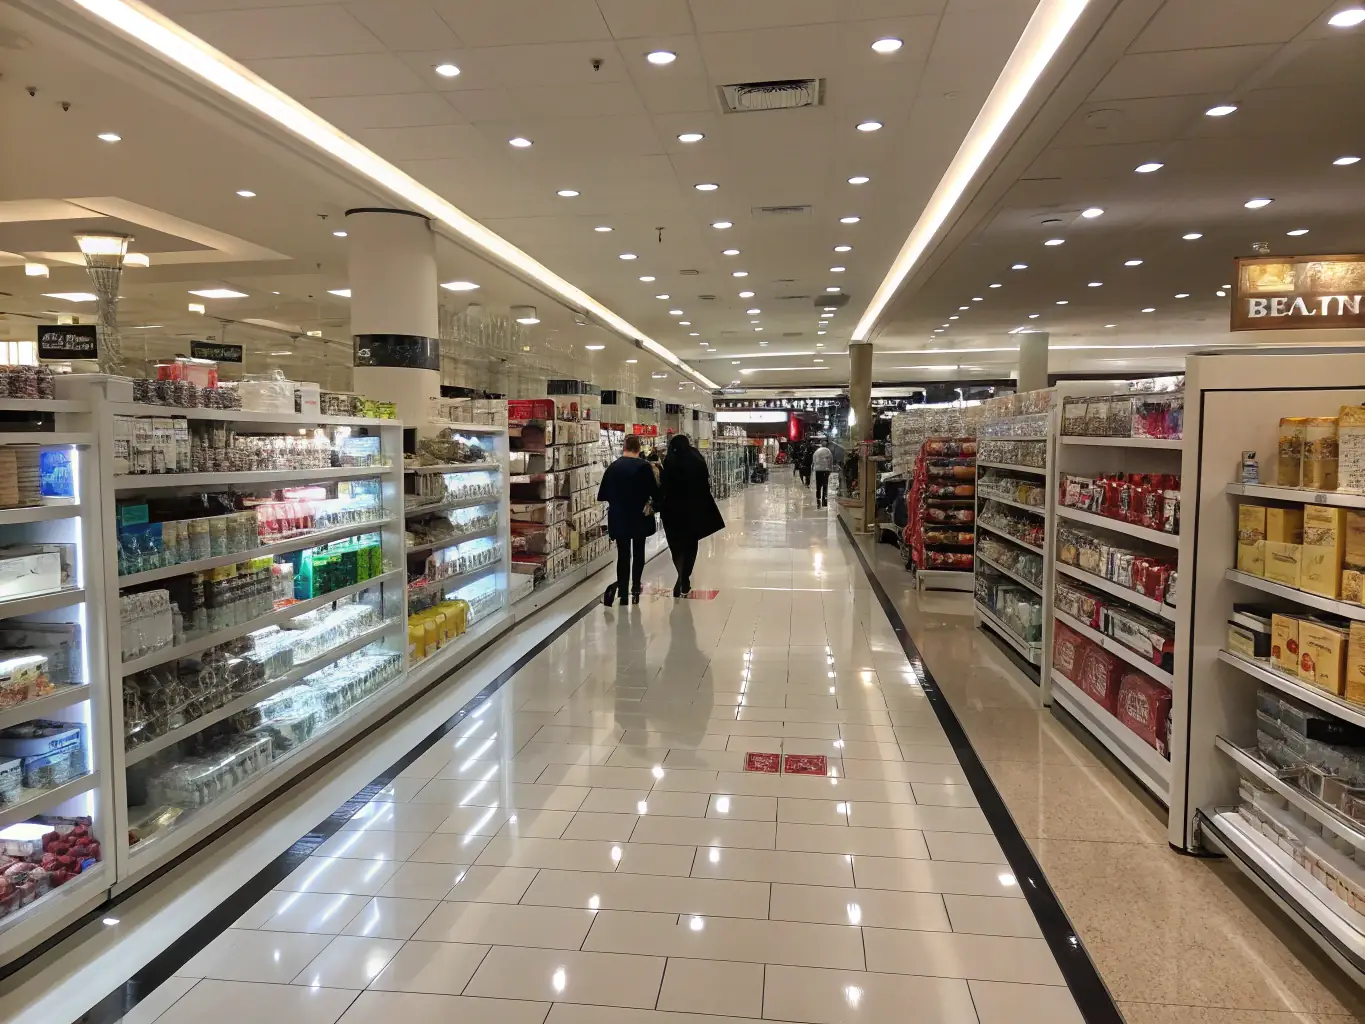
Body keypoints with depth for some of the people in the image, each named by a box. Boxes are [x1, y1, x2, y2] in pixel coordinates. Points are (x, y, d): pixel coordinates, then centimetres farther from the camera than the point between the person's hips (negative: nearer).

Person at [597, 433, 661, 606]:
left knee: (623, 554, 5)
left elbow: (602, 495, 1)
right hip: (640, 517, -2)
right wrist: (653, 503, 11)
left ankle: (622, 591, -9)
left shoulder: (613, 467, -1)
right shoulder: (644, 466, -11)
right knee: (638, 552, 13)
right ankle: (635, 587, 11)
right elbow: (655, 491, -10)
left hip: (618, 518, 2)